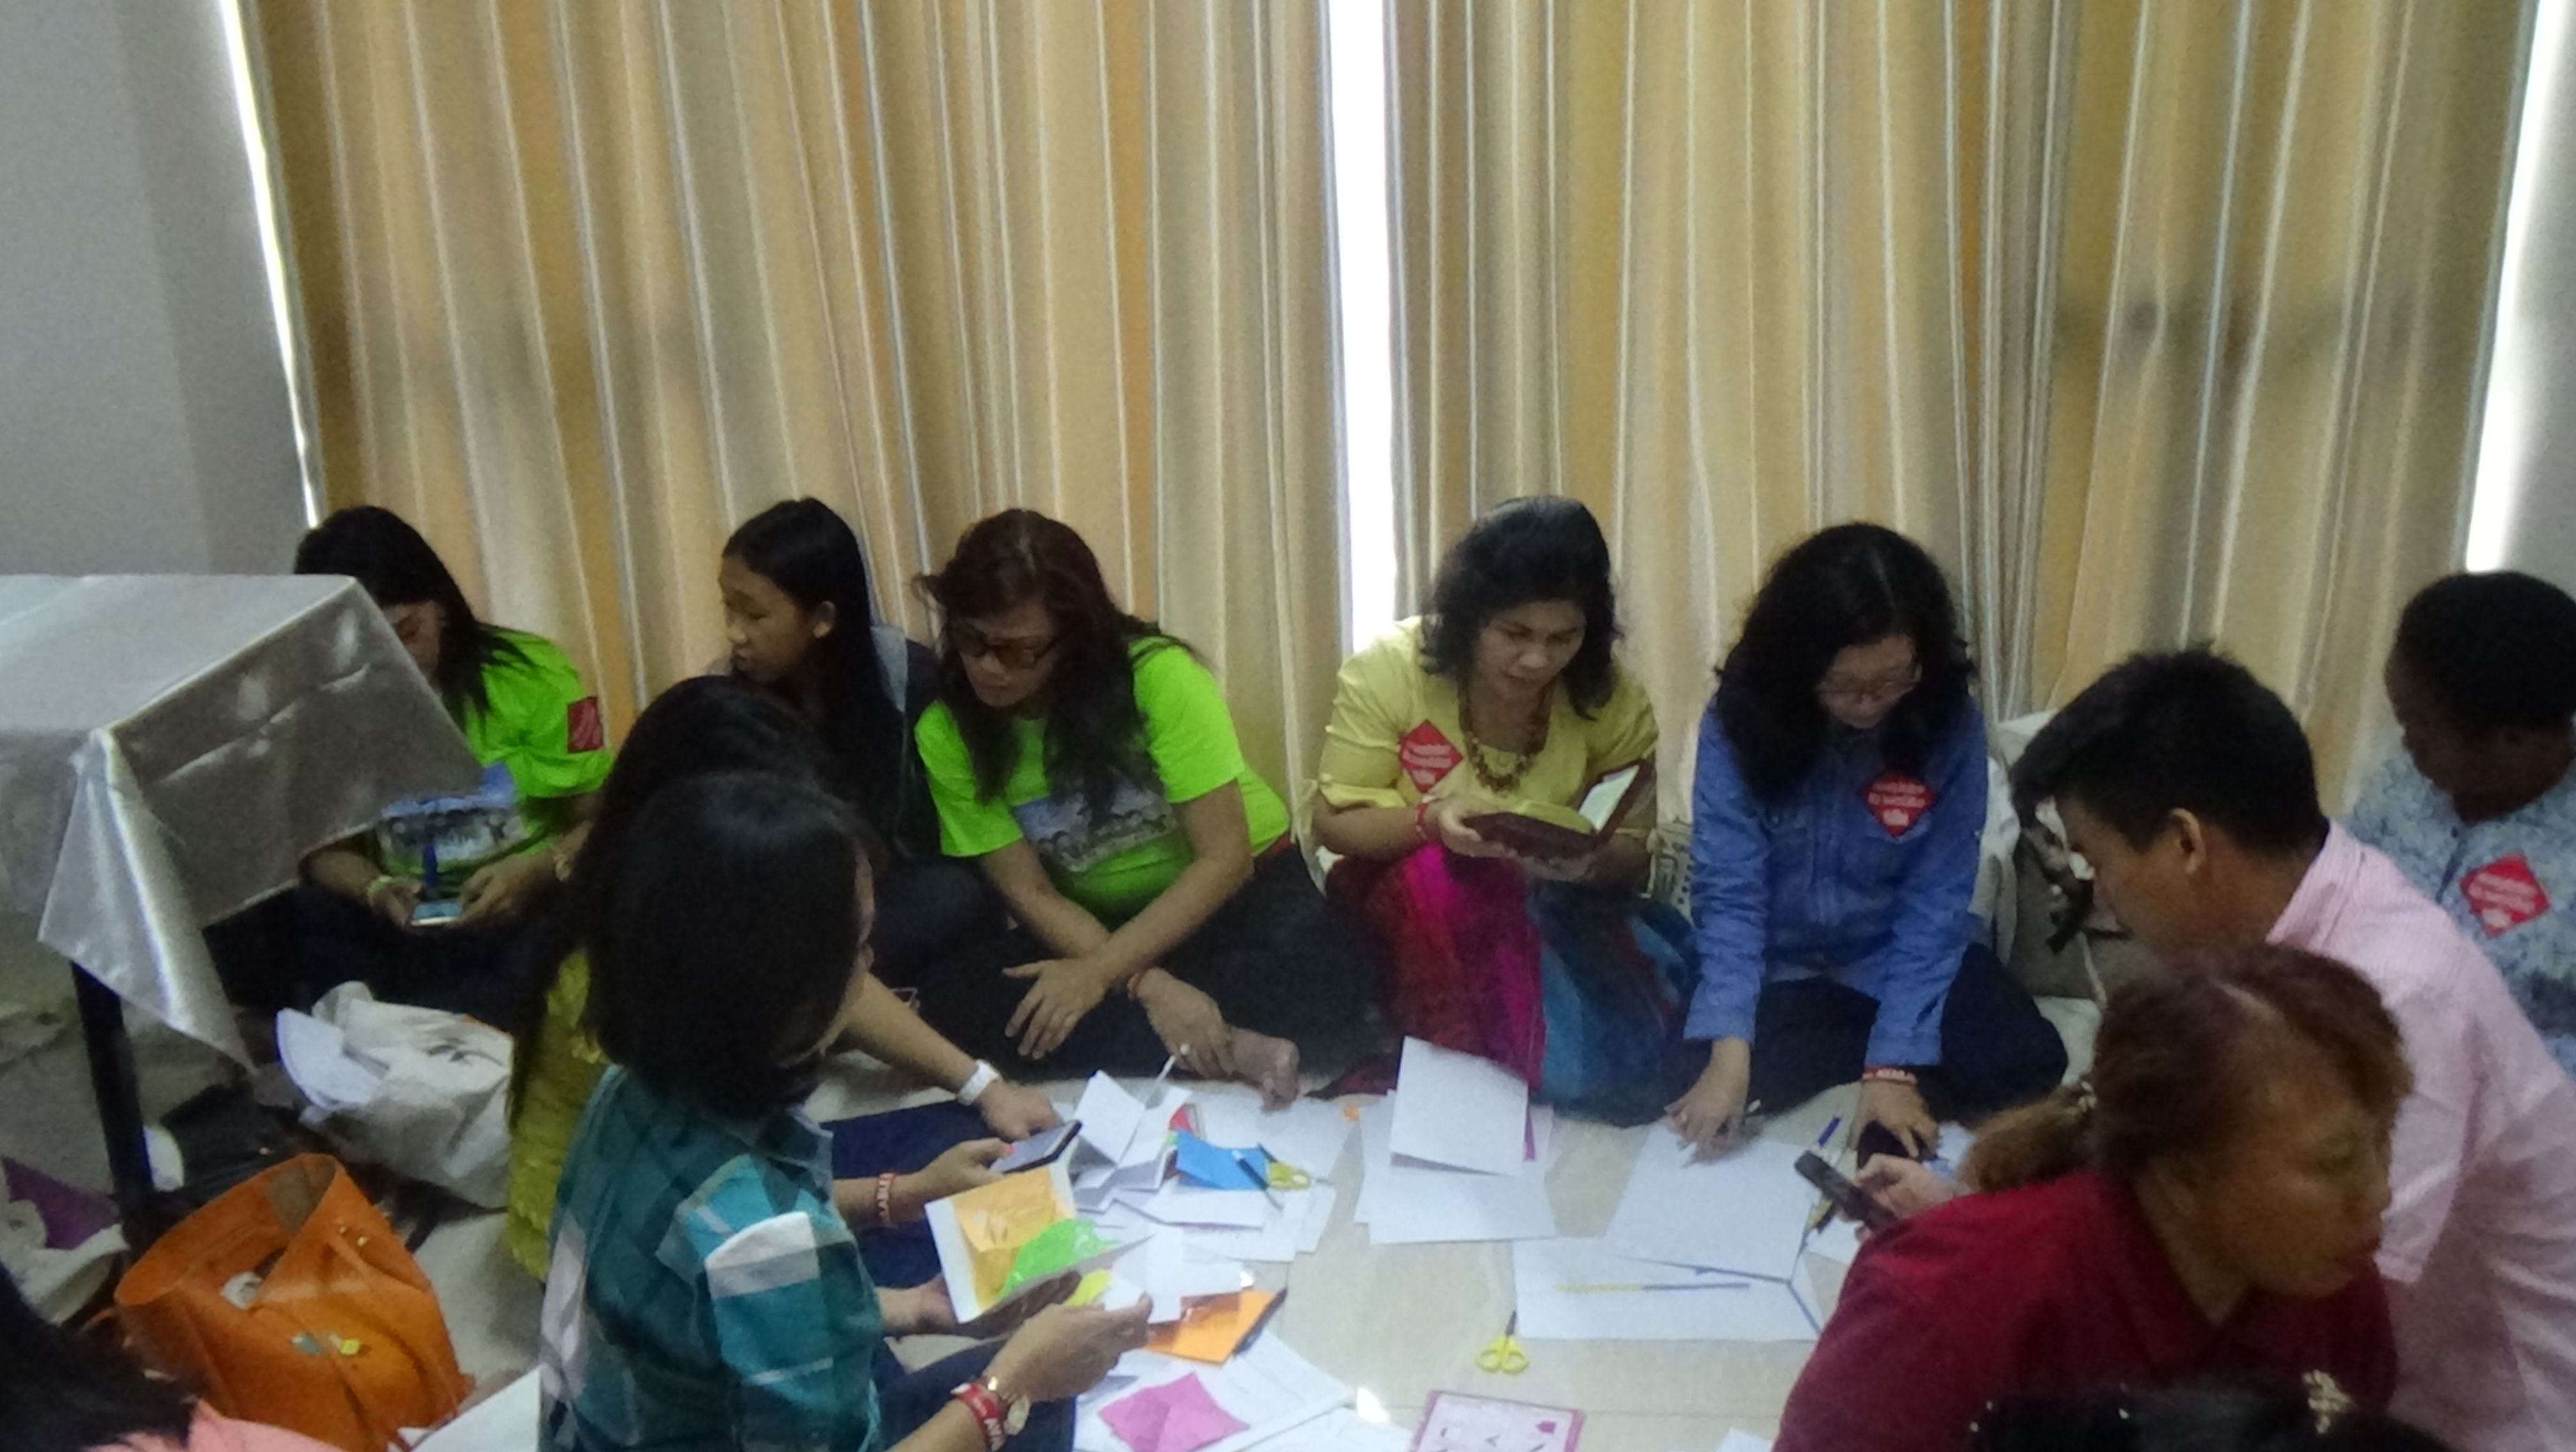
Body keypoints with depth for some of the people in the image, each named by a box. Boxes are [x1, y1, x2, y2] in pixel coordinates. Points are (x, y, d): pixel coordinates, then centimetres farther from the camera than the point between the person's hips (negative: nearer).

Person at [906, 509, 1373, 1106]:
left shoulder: (1159, 676, -24)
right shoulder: (946, 735, -14)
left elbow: (1225, 857, -22)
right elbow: (1030, 892, -14)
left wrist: (1098, 973, -27)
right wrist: (1150, 985, -28)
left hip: (1233, 889, -3)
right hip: (1091, 922, 3)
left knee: (1328, 967, -35)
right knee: (949, 1002, -26)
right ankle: (1227, 1050, -28)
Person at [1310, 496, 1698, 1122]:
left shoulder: (1612, 696, -10)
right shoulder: (1388, 669, -15)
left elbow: (1632, 850, -2)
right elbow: (1335, 822, -9)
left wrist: (1591, 860, -28)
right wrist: (1430, 820, -30)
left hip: (1555, 907, 2)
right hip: (1406, 900, -1)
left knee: (1621, 1052, -27)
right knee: (1438, 877, -38)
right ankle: (1455, 1060, -15)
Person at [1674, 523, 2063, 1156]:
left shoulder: (1951, 725, -17)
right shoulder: (1741, 716, -19)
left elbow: (1935, 904, -16)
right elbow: (1728, 892, -20)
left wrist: (1894, 1063, -24)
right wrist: (1730, 1049, -32)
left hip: (1903, 955, 0)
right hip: (1780, 965, 0)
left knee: (2028, 1061, -22)